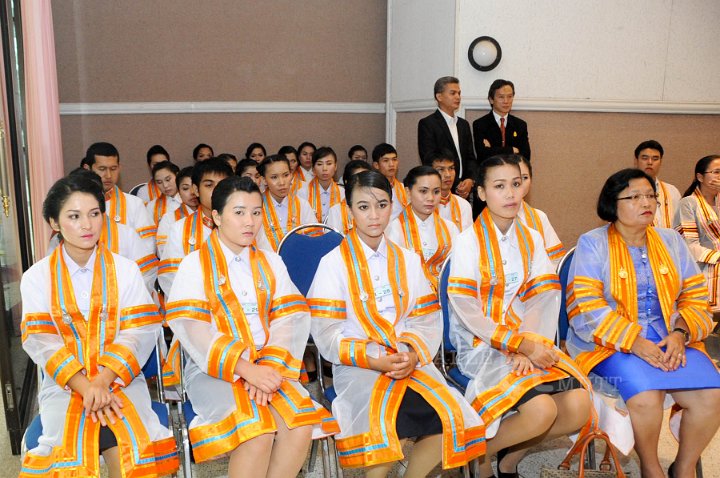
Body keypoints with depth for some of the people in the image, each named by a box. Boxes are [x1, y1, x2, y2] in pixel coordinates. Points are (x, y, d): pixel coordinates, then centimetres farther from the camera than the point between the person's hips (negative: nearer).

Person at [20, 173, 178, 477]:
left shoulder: (125, 270, 7)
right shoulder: (36, 278, 7)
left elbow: (140, 332, -2)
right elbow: (41, 342, -3)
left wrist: (103, 380, -17)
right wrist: (85, 387, -17)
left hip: (120, 379, 0)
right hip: (64, 384, 1)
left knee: (137, 451, -26)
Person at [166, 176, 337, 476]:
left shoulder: (272, 263, 15)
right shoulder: (195, 264, 3)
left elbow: (287, 321, 3)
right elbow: (193, 331, -9)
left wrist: (267, 367, -16)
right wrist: (245, 369, -21)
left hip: (267, 368, 4)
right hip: (213, 371, -3)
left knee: (301, 426, -23)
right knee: (257, 430, -29)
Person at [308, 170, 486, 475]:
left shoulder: (408, 260, 15)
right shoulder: (334, 263, 2)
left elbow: (428, 320, 10)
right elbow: (326, 334, -4)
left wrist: (413, 355, -10)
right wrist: (374, 359, -16)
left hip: (409, 361, 4)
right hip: (357, 366, -4)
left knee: (452, 418, -22)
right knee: (393, 424, -32)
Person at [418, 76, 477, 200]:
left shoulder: (464, 124, 17)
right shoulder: (426, 124, -3)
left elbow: (470, 157, 15)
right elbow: (429, 161, -11)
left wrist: (470, 180, -5)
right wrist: (455, 185, -14)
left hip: (463, 192, 5)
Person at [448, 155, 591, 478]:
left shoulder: (531, 239, 11)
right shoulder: (468, 241, -5)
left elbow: (541, 300, 2)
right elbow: (466, 310, -12)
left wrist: (528, 347, -14)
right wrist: (520, 344, -17)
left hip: (529, 341, 5)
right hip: (482, 346, -5)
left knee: (579, 406, -16)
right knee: (541, 410, -26)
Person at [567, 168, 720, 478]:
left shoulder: (670, 241, 13)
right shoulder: (592, 244, -2)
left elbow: (695, 297, 11)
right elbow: (586, 307, -12)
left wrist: (680, 333, -8)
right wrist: (635, 342, -20)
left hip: (670, 339, 5)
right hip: (613, 343, -4)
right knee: (646, 398, -30)